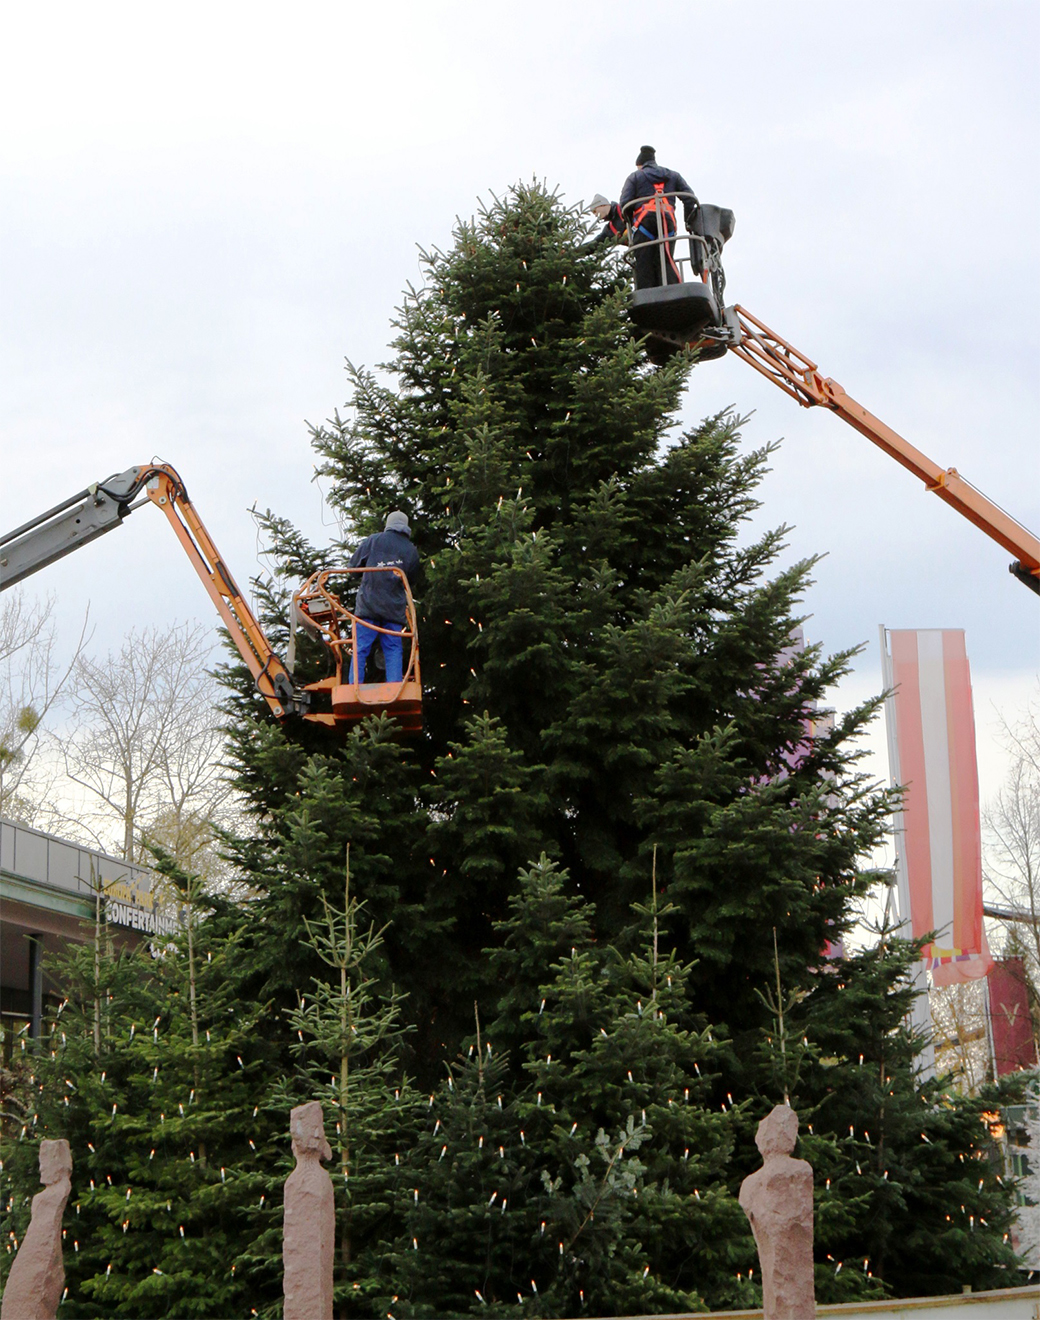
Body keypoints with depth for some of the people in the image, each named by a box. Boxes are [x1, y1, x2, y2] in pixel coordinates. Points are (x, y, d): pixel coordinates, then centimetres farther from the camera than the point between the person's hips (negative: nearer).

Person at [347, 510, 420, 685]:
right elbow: (412, 581, 16)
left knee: (360, 650, -1)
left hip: (368, 605, -1)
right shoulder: (411, 551, 9)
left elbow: (354, 564, 10)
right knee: (393, 651, 5)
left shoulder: (373, 540, 3)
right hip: (394, 607, 1)